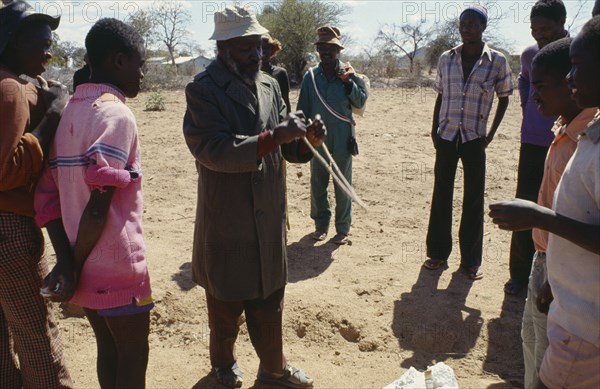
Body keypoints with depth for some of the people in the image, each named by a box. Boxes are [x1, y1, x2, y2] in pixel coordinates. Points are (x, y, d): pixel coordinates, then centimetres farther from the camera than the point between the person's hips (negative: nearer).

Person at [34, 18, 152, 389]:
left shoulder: (67, 113, 8)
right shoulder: (116, 114, -16)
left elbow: (47, 198, 2)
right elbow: (99, 206, -23)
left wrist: (67, 262, -3)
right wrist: (77, 266, -11)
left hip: (86, 267, 7)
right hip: (118, 266, -7)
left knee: (108, 351, 21)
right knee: (133, 356, 10)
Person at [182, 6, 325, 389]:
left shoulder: (270, 85, 7)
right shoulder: (203, 90, -13)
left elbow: (288, 149, 12)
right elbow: (213, 150, -25)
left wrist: (308, 139, -9)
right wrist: (272, 137, -30)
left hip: (270, 219, 5)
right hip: (226, 221, -5)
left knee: (270, 302, 18)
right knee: (227, 304, 16)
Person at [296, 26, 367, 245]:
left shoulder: (348, 74, -1)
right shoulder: (310, 76, 2)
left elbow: (361, 102, -3)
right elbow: (303, 109, 6)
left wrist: (348, 83, -16)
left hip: (342, 140, -2)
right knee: (317, 184, 10)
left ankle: (343, 228, 18)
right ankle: (321, 224, 26)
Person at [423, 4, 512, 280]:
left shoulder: (497, 61, -2)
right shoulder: (446, 59, 4)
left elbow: (503, 98, 7)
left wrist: (491, 133, 0)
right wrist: (434, 130, 5)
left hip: (474, 138, -2)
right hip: (446, 136, 2)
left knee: (474, 199, 3)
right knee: (441, 196, 7)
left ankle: (471, 260, 15)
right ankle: (438, 253, 19)